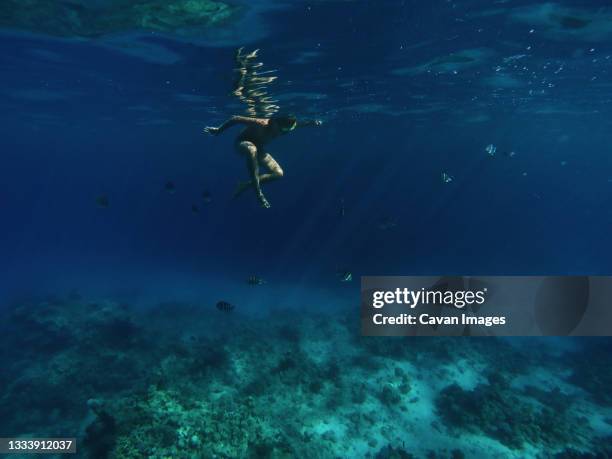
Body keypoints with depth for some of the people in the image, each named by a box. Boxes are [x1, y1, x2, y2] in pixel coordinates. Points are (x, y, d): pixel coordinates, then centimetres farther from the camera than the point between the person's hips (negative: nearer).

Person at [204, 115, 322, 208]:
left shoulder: (284, 126, -19)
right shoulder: (262, 124, -36)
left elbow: (299, 123, -1)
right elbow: (235, 119, -28)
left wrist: (312, 122, -22)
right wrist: (218, 130, -18)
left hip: (259, 148, 6)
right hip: (242, 143, -6)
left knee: (278, 173, -8)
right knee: (252, 150, -45)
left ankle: (246, 185, 1)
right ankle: (258, 191, -38)